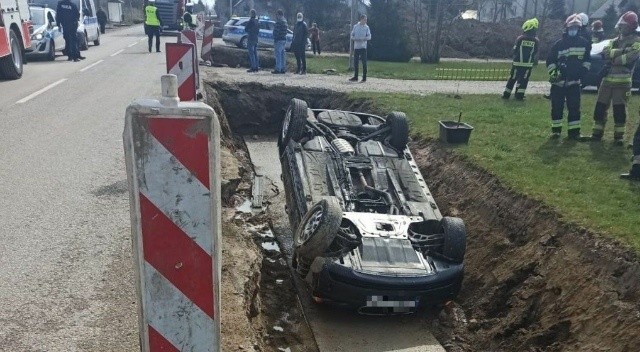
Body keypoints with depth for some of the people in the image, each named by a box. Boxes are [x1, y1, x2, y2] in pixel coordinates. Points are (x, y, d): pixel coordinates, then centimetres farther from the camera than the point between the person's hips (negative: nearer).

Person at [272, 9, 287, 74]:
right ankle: (283, 69, 13)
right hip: (284, 39, 10)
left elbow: (277, 31, -18)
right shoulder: (284, 21, 17)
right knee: (282, 54, 11)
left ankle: (278, 69, -10)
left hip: (279, 40, -10)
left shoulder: (279, 22, -14)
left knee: (278, 54, -8)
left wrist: (275, 39, -17)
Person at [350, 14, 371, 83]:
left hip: (363, 47, -3)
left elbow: (369, 37, -5)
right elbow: (352, 36, 7)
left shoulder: (366, 27, 2)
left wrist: (362, 39, -19)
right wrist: (355, 38, -13)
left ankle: (364, 78, 1)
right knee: (355, 62, 6)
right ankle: (355, 77, 16)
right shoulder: (355, 26, 8)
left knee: (364, 63, -4)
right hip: (356, 47, 3)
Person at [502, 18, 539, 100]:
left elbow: (515, 50, 0)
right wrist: (535, 61, 17)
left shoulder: (520, 38, -8)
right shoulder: (536, 41, -4)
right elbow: (535, 53, 2)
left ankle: (506, 94, 13)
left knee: (512, 78, 9)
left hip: (517, 63, 0)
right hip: (528, 64, 0)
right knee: (524, 79, 7)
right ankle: (519, 95, 4)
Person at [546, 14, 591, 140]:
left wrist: (583, 70, 0)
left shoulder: (584, 43, 2)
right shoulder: (559, 44, -4)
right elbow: (550, 60, -2)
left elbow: (587, 59, 13)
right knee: (557, 107, 3)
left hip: (574, 81, 2)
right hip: (558, 81, -2)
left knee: (574, 108, 2)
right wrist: (553, 73, -14)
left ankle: (574, 132, 8)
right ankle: (555, 130, 15)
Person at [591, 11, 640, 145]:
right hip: (607, 79, 5)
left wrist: (612, 58, -9)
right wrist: (621, 52, -16)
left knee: (619, 109, -2)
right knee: (600, 106, 5)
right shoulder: (613, 41, 16)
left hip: (622, 81, -5)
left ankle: (619, 135, 6)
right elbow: (605, 53, -4)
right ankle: (597, 132, 14)